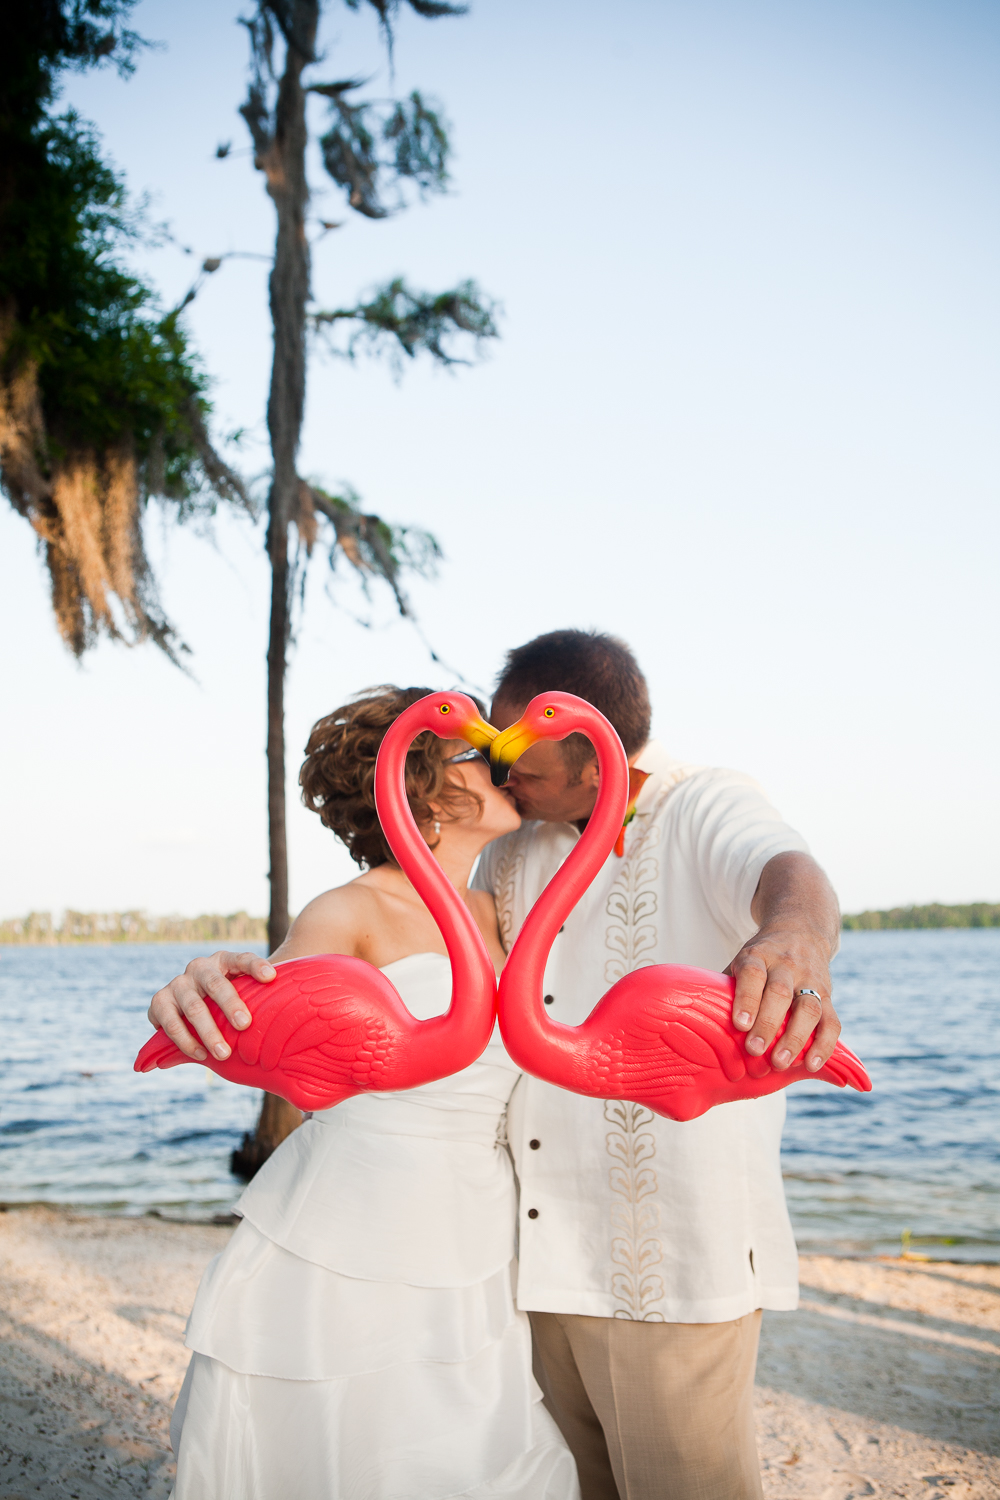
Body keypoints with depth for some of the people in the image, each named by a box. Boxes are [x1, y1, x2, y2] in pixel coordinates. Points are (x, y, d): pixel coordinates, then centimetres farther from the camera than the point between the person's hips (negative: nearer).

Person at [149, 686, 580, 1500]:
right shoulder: (351, 913, -12)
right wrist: (198, 990, -51)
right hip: (339, 1270, -5)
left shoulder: (492, 914, 6)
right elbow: (264, 1017, -30)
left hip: (467, 1270, 6)